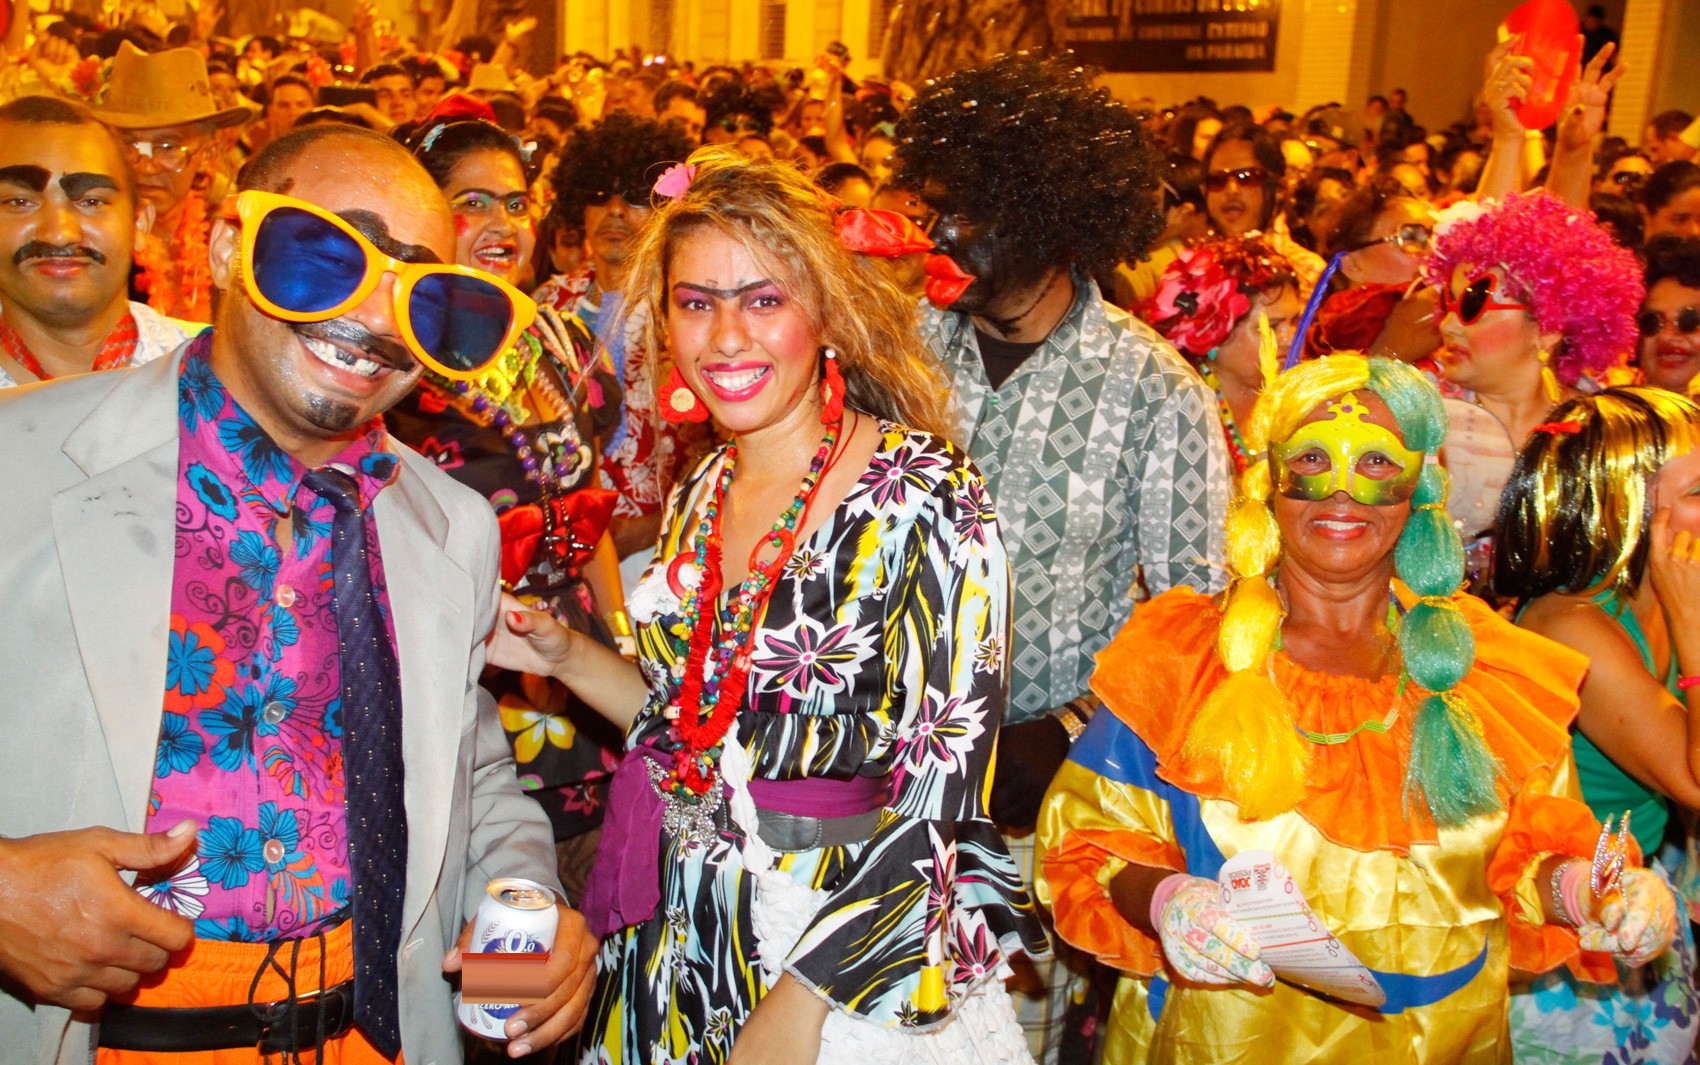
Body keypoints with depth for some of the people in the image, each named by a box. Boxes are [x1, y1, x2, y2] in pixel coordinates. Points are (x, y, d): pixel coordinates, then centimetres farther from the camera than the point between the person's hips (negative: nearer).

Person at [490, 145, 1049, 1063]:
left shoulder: (925, 503, -18)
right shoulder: (697, 500, 2)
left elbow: (941, 796, -20)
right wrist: (565, 656, -2)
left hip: (853, 957, -6)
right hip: (685, 941, 6)